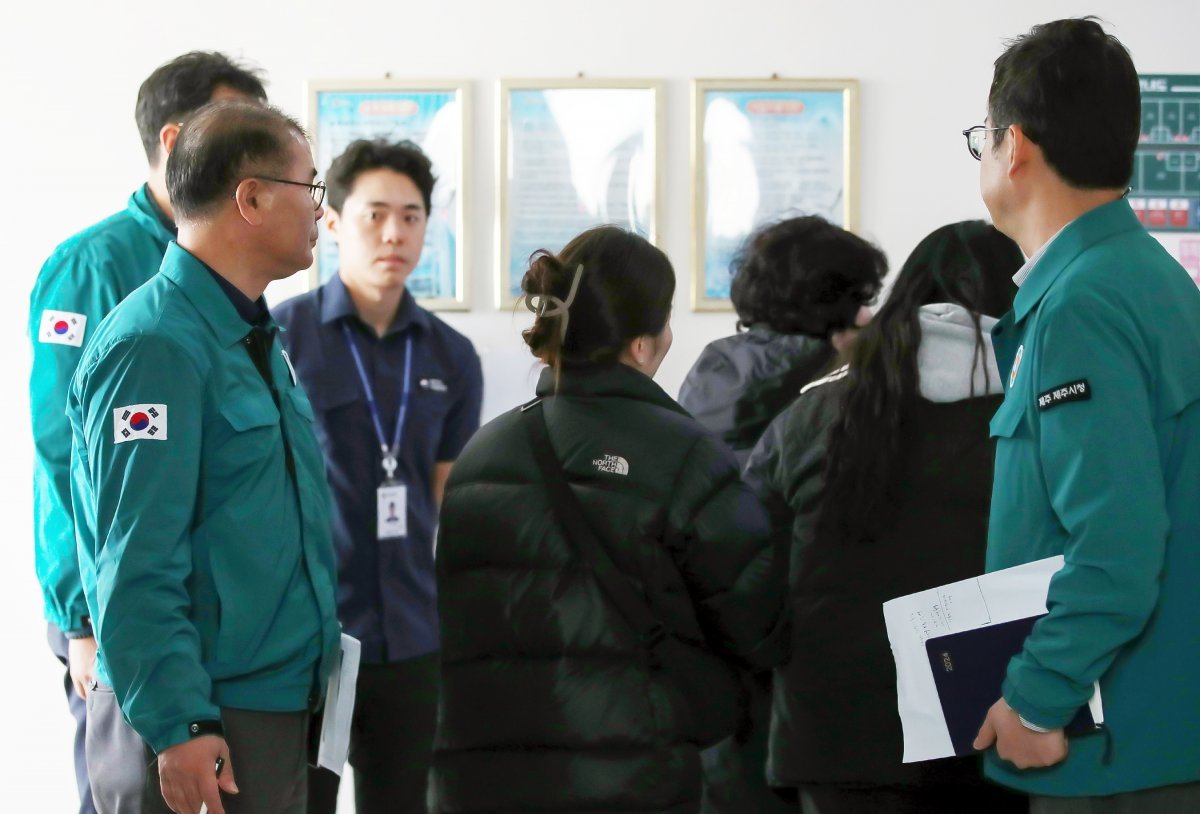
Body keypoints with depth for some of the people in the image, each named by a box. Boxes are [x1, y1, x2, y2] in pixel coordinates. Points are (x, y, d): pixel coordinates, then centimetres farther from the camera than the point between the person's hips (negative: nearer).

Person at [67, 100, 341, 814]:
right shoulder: (157, 345, -17)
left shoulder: (254, 338, 14)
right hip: (202, 725, -9)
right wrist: (178, 727, -24)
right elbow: (136, 561, -22)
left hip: (283, 707, 9)